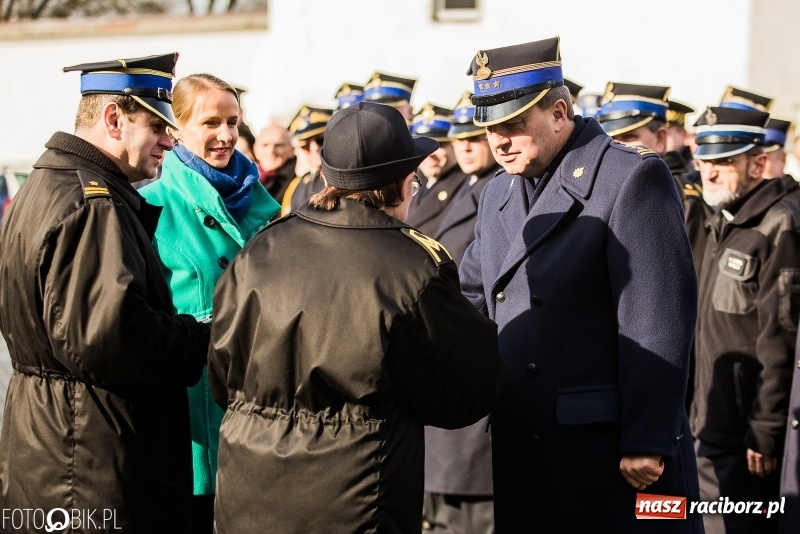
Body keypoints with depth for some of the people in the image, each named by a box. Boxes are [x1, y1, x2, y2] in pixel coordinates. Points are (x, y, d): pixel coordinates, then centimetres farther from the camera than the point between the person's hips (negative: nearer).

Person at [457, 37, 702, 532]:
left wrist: (646, 445, -17)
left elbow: (658, 325, -14)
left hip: (610, 450, -7)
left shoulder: (632, 178, -10)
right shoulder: (498, 195, 16)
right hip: (522, 451, 7)